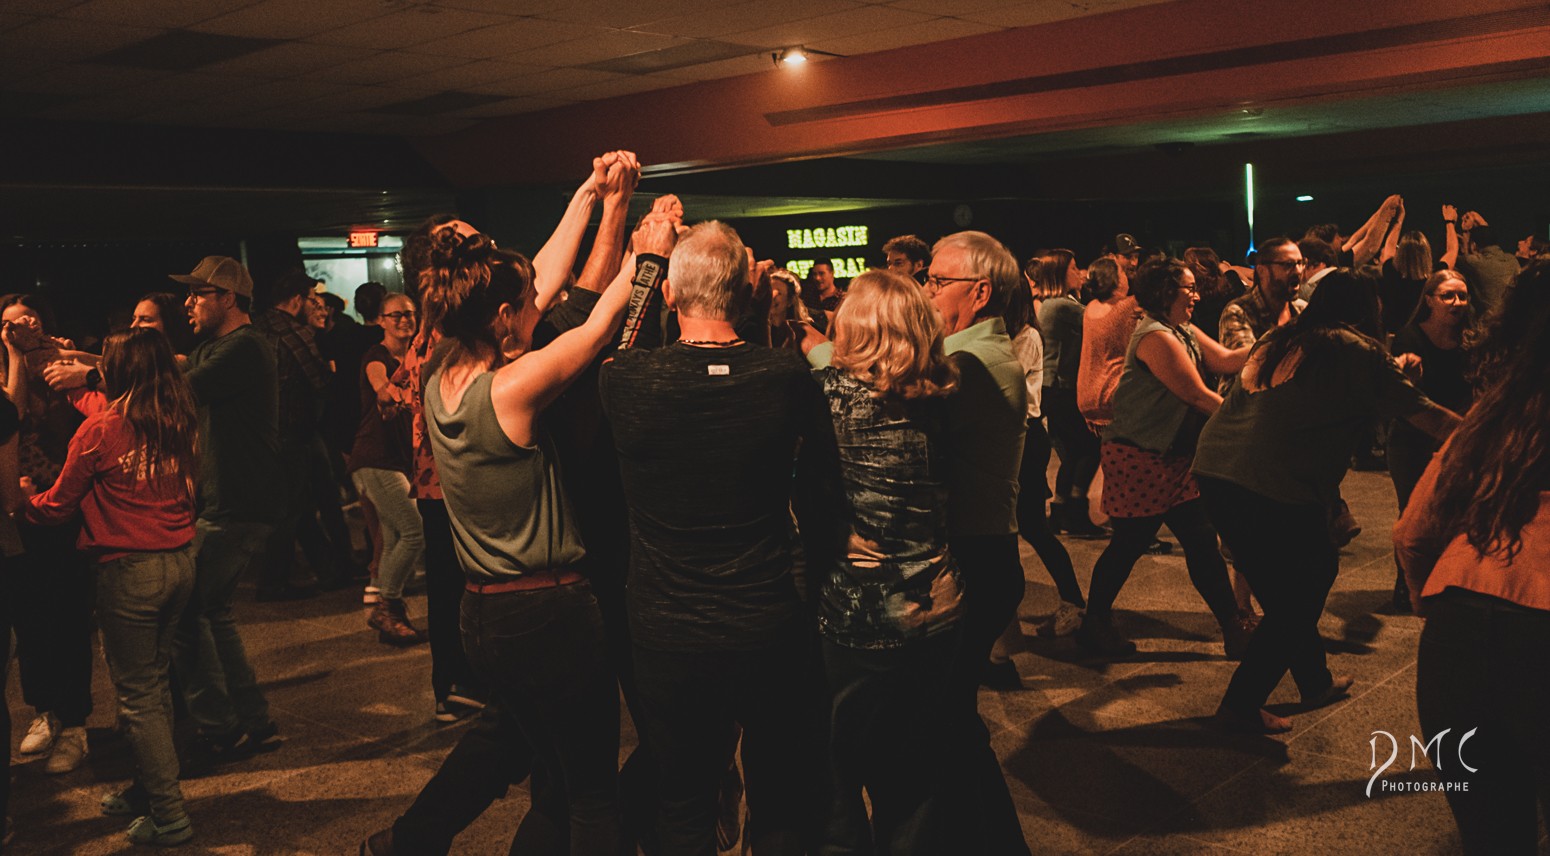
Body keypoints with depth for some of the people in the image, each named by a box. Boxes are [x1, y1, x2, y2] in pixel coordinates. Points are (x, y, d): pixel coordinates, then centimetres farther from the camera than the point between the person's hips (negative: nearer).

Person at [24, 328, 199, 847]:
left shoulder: (99, 430, -10)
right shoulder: (179, 425, 4)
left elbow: (59, 506, 0)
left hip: (128, 570, -6)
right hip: (180, 562, 6)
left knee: (137, 695, 3)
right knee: (155, 682, 18)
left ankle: (168, 815, 6)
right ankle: (149, 788, 29)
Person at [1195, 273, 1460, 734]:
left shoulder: (1278, 340, 19)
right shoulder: (1356, 351, 1)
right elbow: (1424, 415, 4)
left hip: (1214, 467, 8)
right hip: (1274, 488, -7)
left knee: (1311, 571, 24)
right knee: (1294, 603, 9)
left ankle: (1315, 680, 37)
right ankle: (1241, 705, 14)